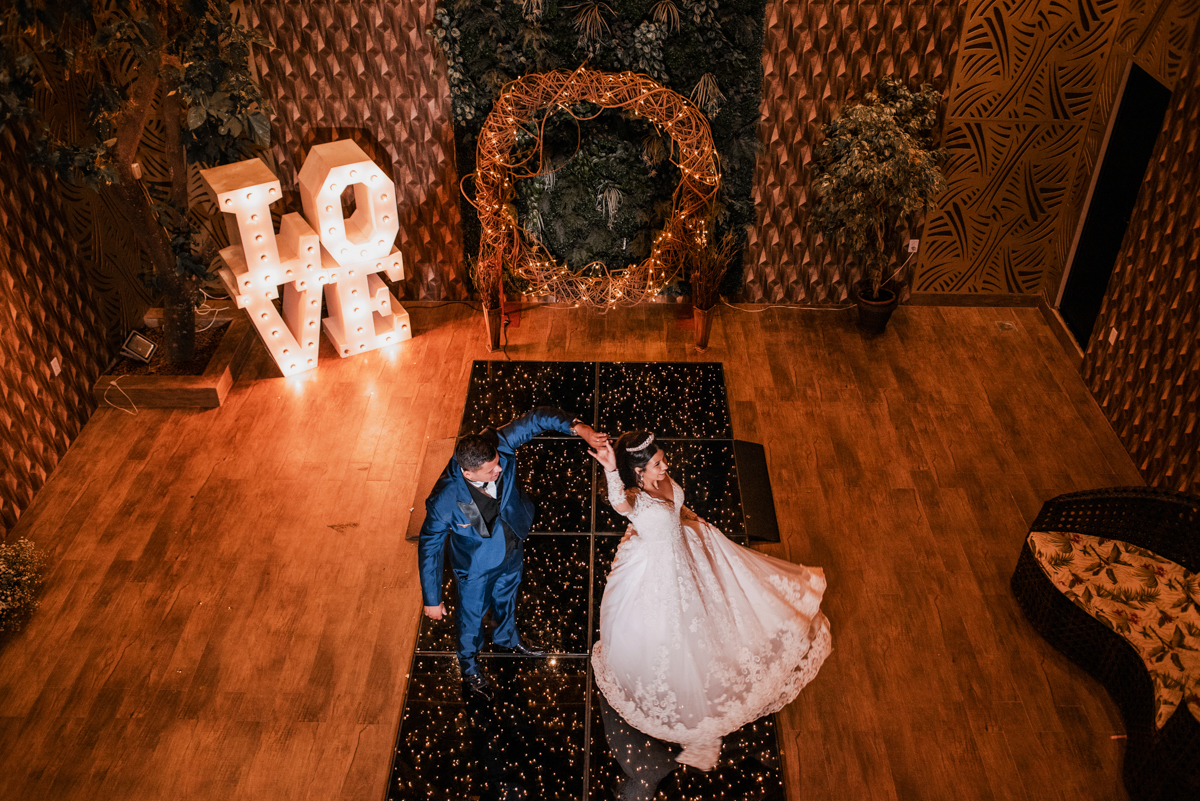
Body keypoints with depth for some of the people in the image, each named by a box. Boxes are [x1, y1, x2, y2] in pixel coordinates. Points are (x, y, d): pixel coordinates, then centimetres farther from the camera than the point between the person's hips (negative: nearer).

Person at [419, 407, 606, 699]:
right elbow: (429, 547, -26)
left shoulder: (499, 446, -34)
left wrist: (577, 427, -43)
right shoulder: (446, 500, -41)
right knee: (472, 613, 25)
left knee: (507, 597, 34)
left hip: (511, 548, 4)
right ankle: (468, 663, 58)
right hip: (476, 566, -4)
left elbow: (538, 417, -26)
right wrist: (432, 599, -16)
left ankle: (508, 638, 67)